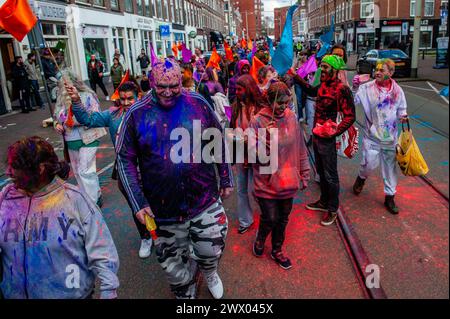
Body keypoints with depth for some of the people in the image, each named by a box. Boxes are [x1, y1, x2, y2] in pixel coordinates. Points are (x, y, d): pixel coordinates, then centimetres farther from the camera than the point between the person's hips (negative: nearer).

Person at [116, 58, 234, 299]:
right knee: (175, 265, 16)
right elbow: (125, 160, -4)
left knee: (211, 251, 14)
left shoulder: (198, 104, -5)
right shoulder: (137, 115, -7)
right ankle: (186, 293, 47)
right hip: (163, 208, 0)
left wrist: (226, 180, 10)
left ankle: (209, 272, 51)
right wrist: (138, 203, -8)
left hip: (205, 200, 0)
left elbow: (218, 143, 5)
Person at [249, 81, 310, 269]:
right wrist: (265, 138, -27)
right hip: (267, 182, -4)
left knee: (283, 219, 17)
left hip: (288, 182, 4)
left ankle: (277, 250, 41)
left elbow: (300, 148, 7)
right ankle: (260, 239, 39)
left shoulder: (291, 118, -1)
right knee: (270, 219, 4)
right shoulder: (258, 121, -12)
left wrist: (304, 174, 10)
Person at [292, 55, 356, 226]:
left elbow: (350, 116, -20)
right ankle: (324, 202, 38)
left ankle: (332, 209, 22)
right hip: (316, 135, 8)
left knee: (330, 176, 5)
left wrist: (335, 131, -29)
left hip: (327, 139, -8)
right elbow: (311, 91, 28)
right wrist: (296, 77, 23)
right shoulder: (324, 84, 5)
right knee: (321, 172, 21)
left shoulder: (342, 89, -19)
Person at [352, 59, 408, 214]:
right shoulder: (367, 88, -9)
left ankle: (389, 197, 26)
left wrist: (403, 116, -10)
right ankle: (361, 178, 32)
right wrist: (354, 88, -34)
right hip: (372, 135, -3)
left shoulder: (397, 90, 0)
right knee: (370, 163, -5)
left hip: (390, 136, 3)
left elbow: (401, 109, 11)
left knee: (390, 167, 10)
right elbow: (353, 100, -18)